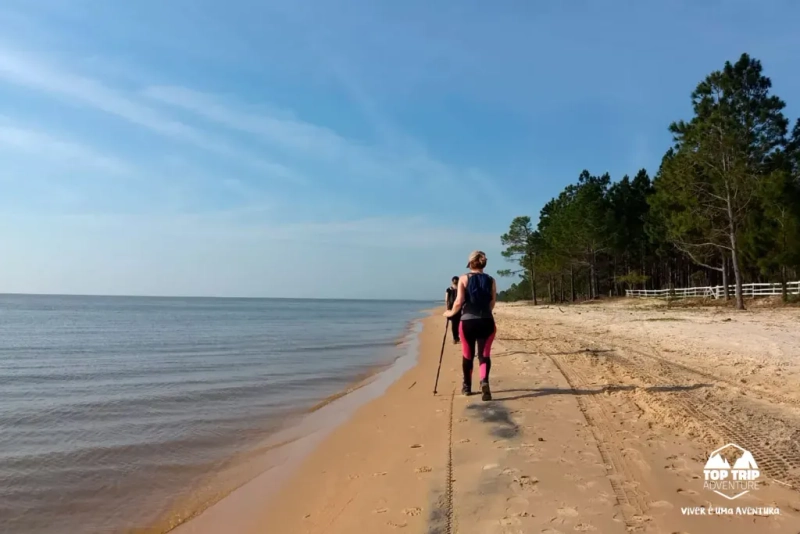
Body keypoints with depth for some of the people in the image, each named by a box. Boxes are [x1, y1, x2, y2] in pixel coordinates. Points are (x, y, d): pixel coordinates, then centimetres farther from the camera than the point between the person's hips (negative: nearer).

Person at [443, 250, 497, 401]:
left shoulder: (464, 278, -3)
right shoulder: (491, 280, 4)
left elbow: (459, 301, -9)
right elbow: (492, 304, 5)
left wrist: (451, 312, 8)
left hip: (468, 322, -1)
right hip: (486, 322, 1)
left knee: (468, 355, 14)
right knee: (484, 355, 5)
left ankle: (467, 386, 28)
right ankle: (484, 381, -20)